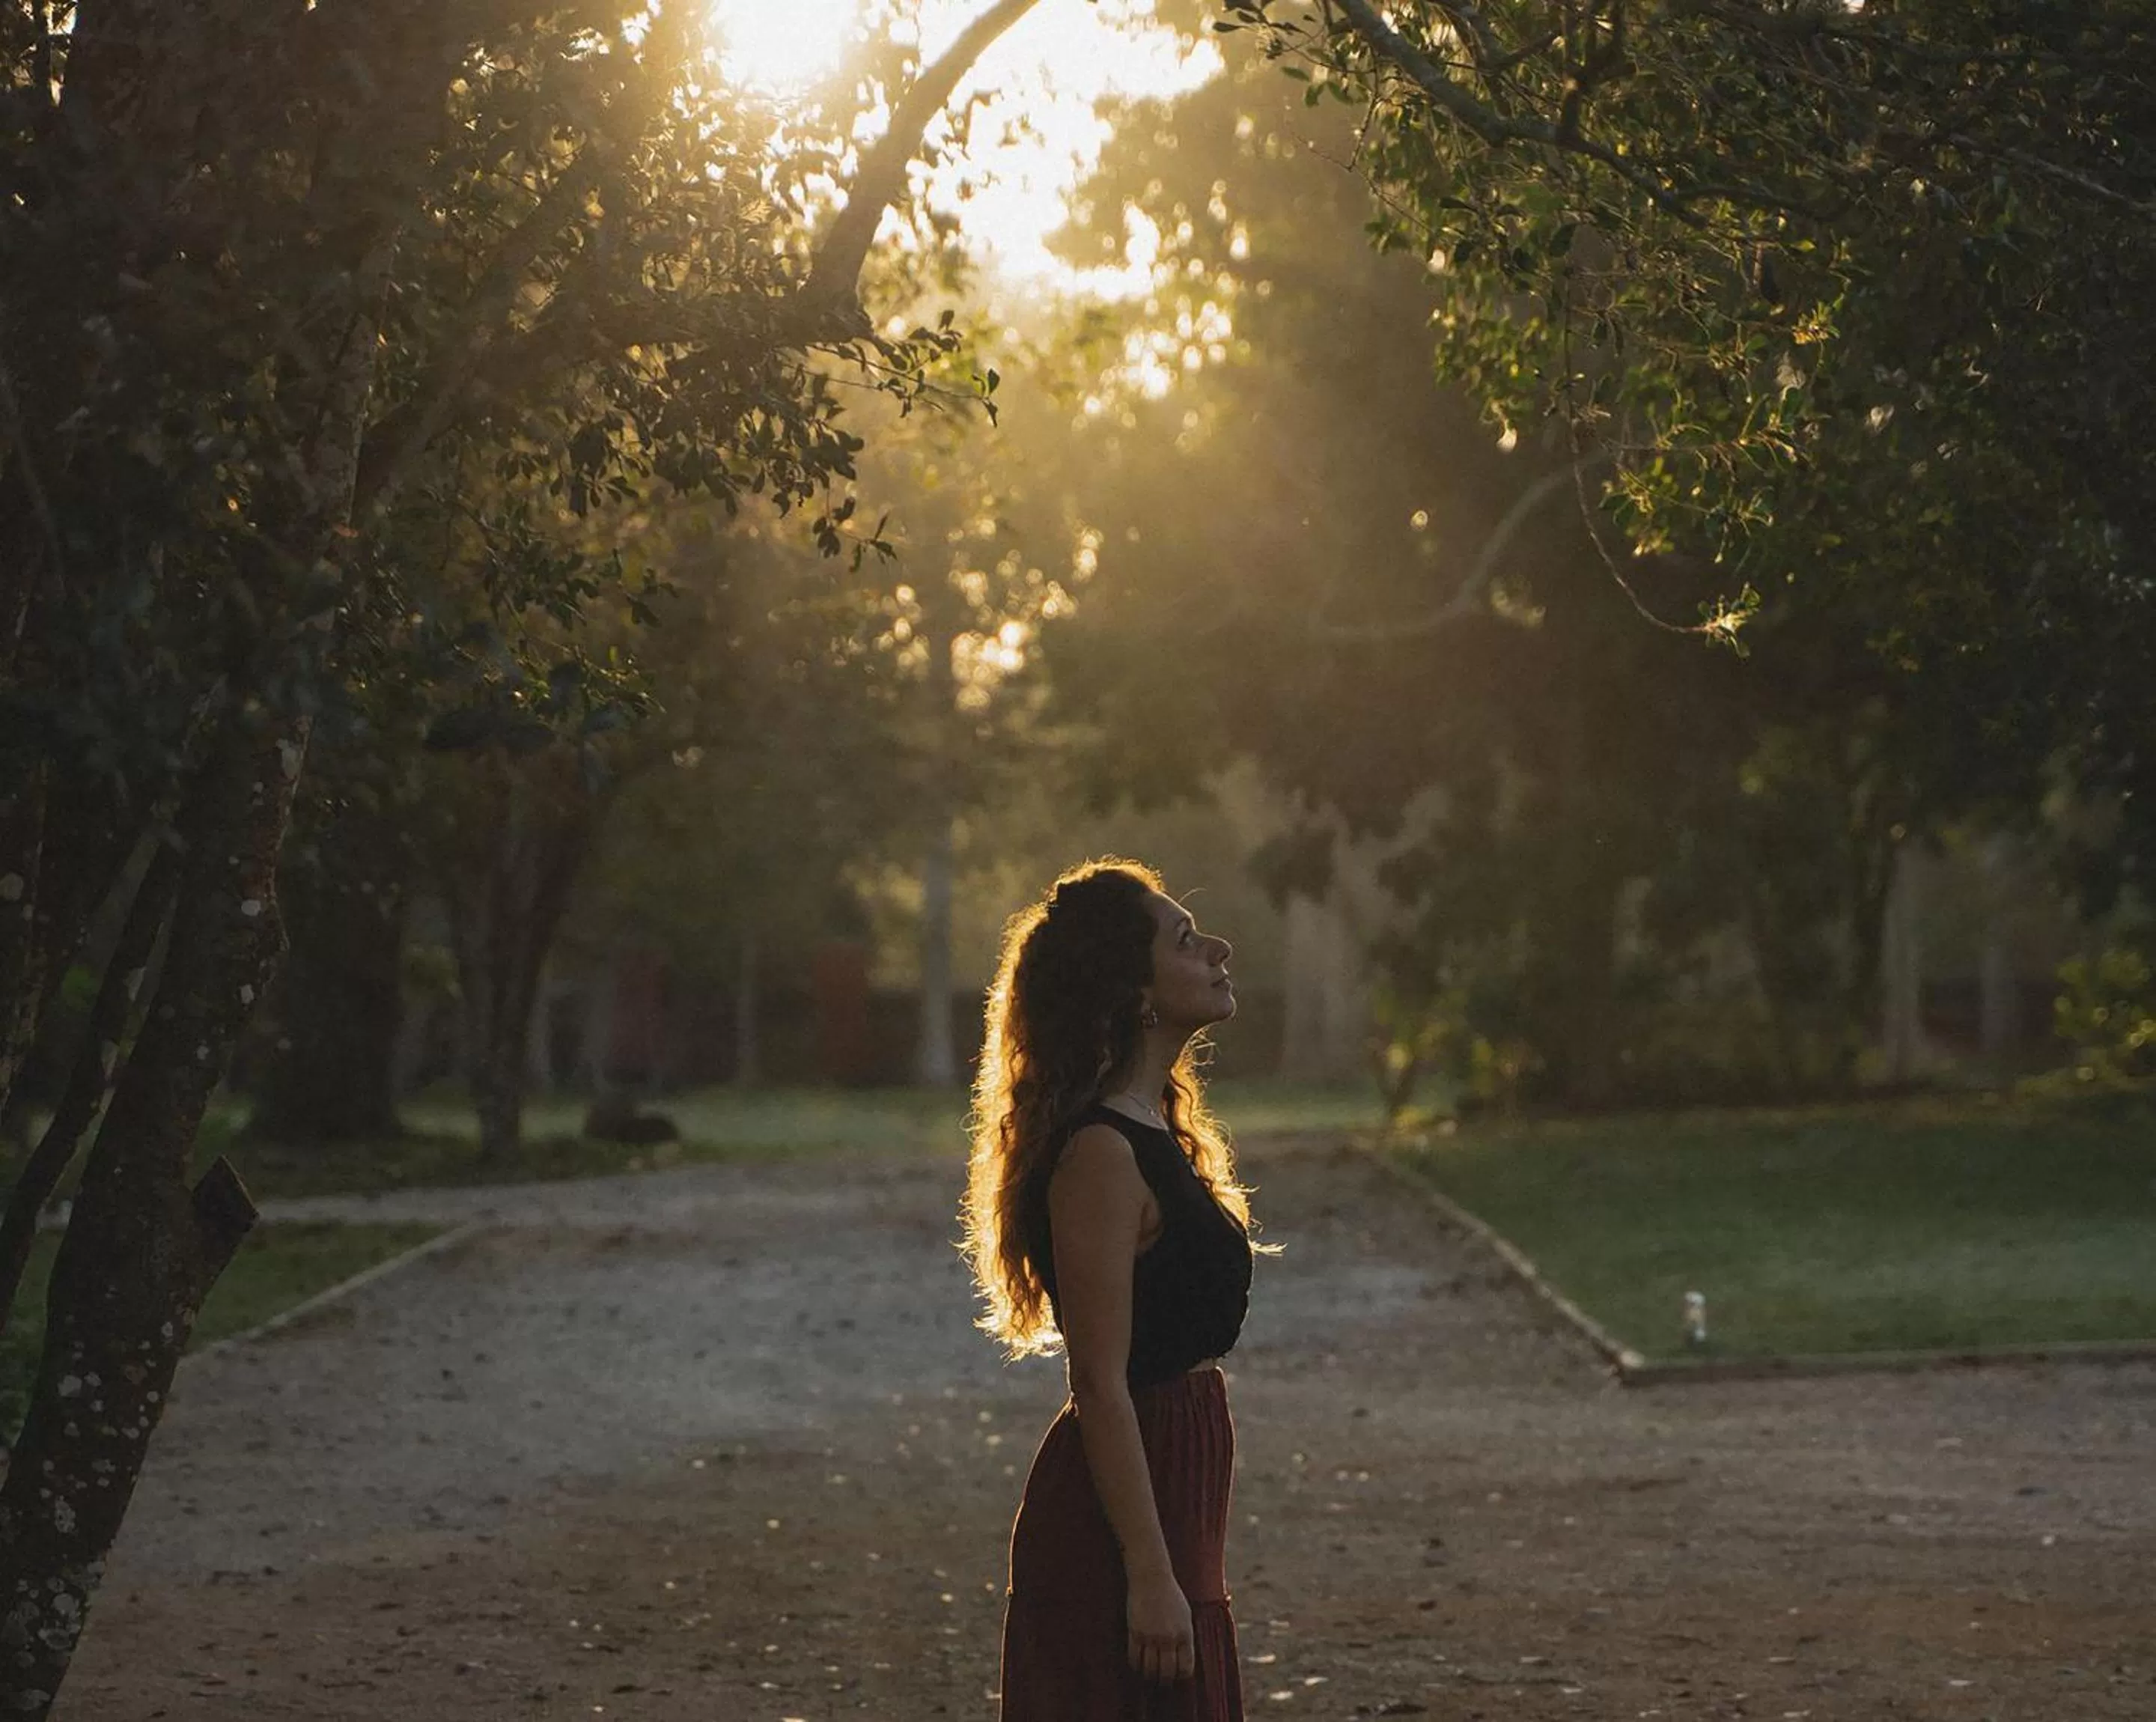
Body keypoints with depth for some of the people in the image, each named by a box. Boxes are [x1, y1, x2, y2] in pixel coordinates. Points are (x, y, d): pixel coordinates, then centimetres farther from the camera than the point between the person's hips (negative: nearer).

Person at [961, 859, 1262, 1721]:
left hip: (1171, 1495, 10)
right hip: (1119, 1518, -10)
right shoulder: (1100, 1156, -17)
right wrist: (1149, 1573, -22)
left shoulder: (1156, 1135, 13)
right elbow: (1101, 1385, -20)